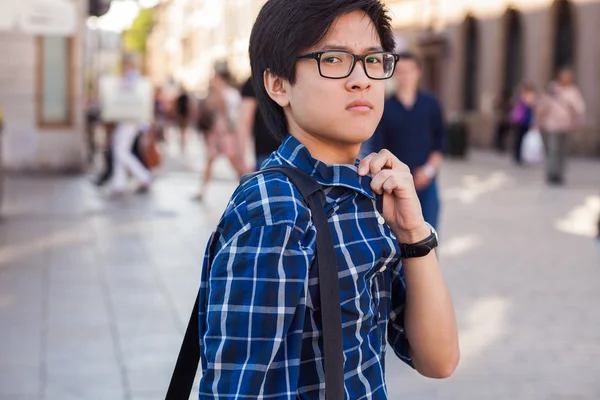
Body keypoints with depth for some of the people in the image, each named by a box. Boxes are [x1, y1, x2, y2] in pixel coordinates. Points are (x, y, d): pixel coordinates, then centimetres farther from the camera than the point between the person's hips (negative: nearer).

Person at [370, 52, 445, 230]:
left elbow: (440, 140, 6)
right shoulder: (386, 108, 0)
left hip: (425, 181, 1)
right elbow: (378, 148, 0)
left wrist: (430, 169, -7)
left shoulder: (430, 104, 3)